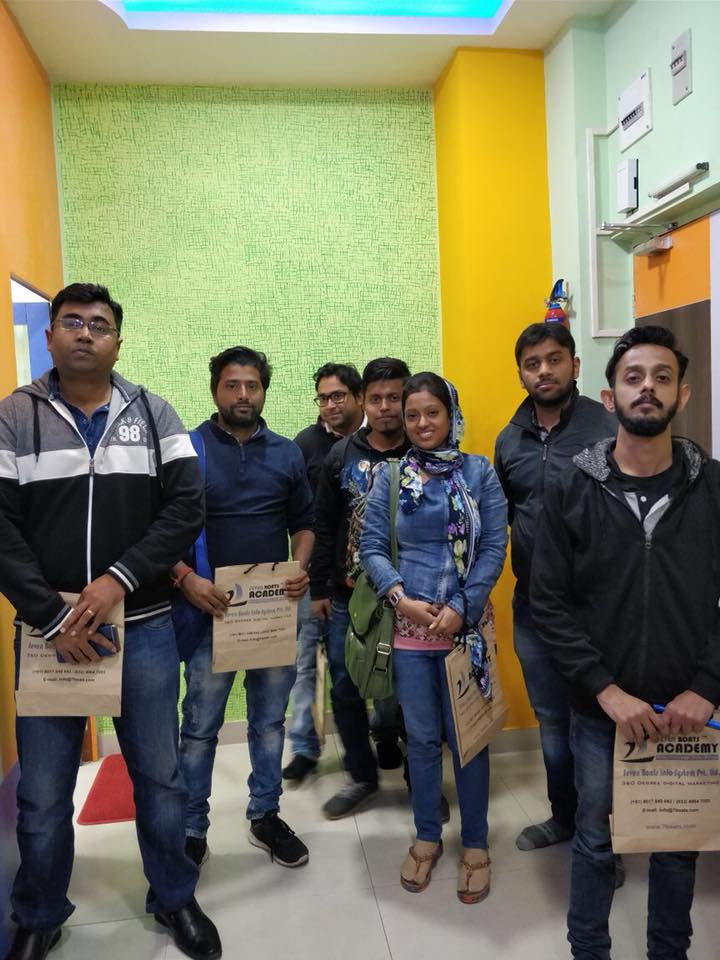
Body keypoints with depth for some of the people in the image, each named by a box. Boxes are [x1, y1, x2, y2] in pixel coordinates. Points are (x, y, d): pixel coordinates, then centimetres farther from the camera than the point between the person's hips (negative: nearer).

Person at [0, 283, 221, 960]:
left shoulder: (153, 414, 3)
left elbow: (186, 506, -4)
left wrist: (118, 580, -15)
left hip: (144, 626, 1)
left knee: (159, 775, 13)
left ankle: (174, 898, 36)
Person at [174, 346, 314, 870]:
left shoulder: (287, 453, 7)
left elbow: (303, 523, 12)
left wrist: (300, 569, -7)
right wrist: (186, 578, -18)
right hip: (211, 608, -3)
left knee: (270, 720, 15)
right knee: (200, 727, 6)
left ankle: (266, 815, 33)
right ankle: (192, 829, 23)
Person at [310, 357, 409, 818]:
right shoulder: (342, 456, 3)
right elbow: (324, 527, 6)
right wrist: (318, 588, 4)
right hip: (347, 598, 3)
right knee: (345, 690, 10)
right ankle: (363, 774, 31)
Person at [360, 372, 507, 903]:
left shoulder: (480, 473, 0)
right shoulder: (389, 477, 3)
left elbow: (495, 547, -4)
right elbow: (371, 545, 1)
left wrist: (460, 608, -13)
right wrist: (400, 597, -13)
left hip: (463, 625, -1)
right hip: (407, 626, 1)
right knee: (422, 736, 14)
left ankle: (475, 844, 27)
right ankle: (427, 837, 33)